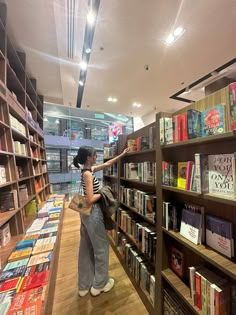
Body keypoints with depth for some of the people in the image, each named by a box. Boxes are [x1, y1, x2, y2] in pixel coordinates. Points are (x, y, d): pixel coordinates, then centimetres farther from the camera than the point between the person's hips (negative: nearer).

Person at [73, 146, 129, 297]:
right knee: (101, 246, 12)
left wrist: (122, 155, 15)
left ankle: (84, 285, 41)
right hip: (93, 213, -9)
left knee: (86, 248, 21)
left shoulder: (90, 170, 6)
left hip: (87, 213, 9)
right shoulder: (88, 173, -22)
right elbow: (91, 199, -25)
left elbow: (107, 164, 13)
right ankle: (99, 284, 35)